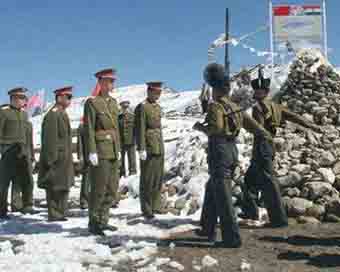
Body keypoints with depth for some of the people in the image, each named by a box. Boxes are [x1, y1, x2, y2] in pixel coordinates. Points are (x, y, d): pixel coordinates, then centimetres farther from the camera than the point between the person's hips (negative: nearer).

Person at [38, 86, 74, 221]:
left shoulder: (62, 114, 15)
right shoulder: (53, 115, -16)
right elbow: (50, 139, -21)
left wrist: (69, 157, 21)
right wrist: (51, 159, -23)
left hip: (64, 158, 10)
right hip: (56, 158, -10)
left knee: (63, 187, 15)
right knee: (54, 187, -2)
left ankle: (59, 213, 26)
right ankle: (54, 215, 6)